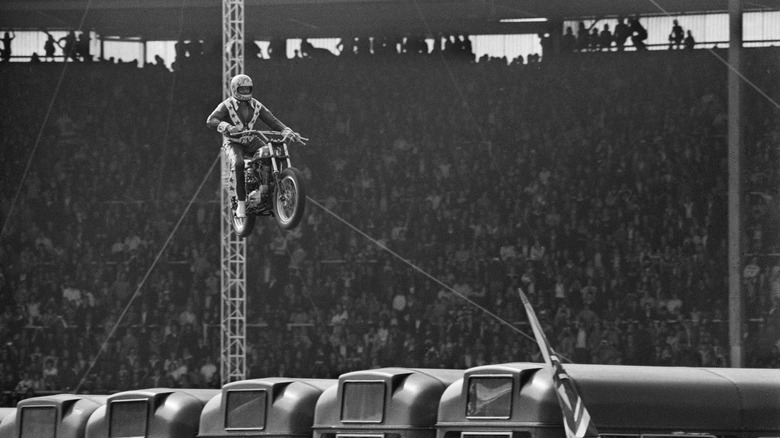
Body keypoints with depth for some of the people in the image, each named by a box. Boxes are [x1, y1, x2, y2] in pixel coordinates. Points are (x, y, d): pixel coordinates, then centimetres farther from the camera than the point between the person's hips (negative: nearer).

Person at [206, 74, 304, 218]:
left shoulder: (256, 106, 8)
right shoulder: (227, 105, -7)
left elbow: (272, 121, 3)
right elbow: (211, 120, -22)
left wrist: (288, 132, -14)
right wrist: (227, 127, -41)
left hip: (251, 141, 5)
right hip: (233, 143, -5)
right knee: (239, 163, -36)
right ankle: (241, 202, -31)